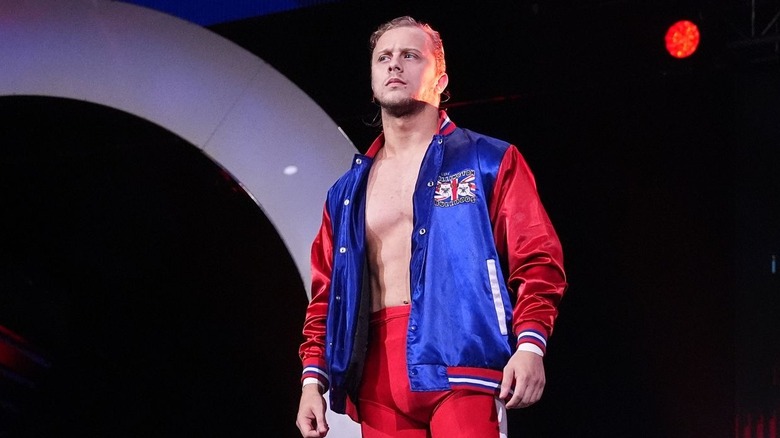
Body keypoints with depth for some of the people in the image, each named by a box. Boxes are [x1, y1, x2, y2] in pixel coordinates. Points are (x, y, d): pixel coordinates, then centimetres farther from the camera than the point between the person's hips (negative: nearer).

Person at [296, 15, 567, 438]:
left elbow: (536, 260, 1)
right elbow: (325, 295, 21)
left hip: (459, 360, -4)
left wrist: (530, 343, -14)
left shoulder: (489, 162, 9)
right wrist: (313, 377, 9)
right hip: (377, 376, 5)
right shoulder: (347, 193, 21)